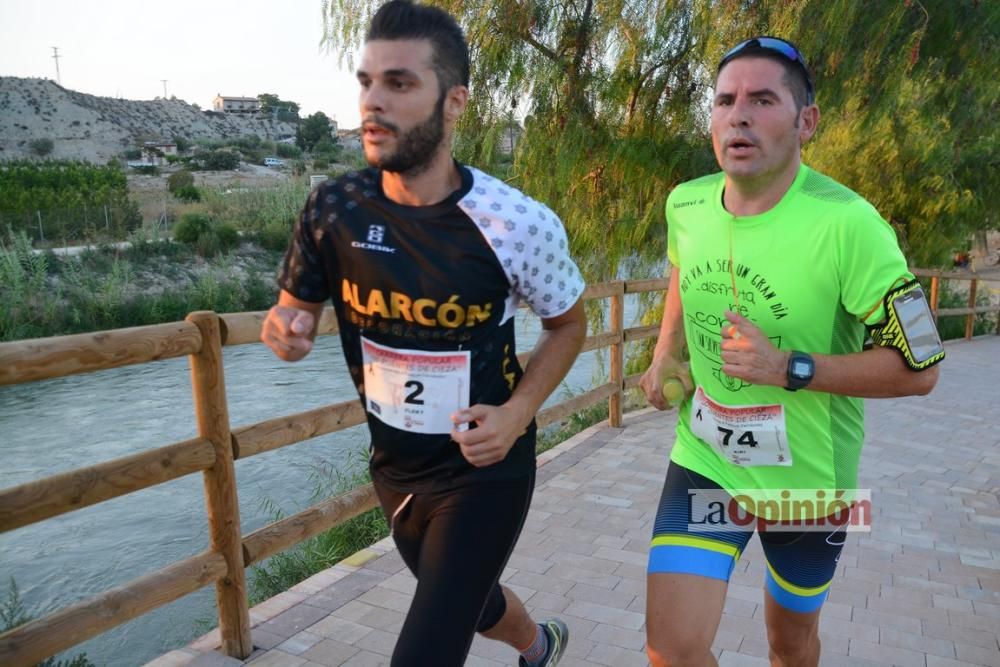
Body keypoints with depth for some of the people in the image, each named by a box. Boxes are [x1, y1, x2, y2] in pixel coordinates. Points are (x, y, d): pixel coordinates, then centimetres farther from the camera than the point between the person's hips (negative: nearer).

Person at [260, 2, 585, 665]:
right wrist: (286, 329, -22)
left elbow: (568, 324, -4)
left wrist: (517, 415, -19)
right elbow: (296, 308, 3)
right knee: (464, 600, 28)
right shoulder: (333, 209, -13)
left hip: (485, 469, -4)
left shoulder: (520, 225, -21)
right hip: (395, 467, 5)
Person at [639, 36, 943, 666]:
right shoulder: (685, 205, -6)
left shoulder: (847, 222, -23)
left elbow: (918, 367, -17)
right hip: (704, 460, 3)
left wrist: (790, 368, -28)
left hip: (807, 477, -2)